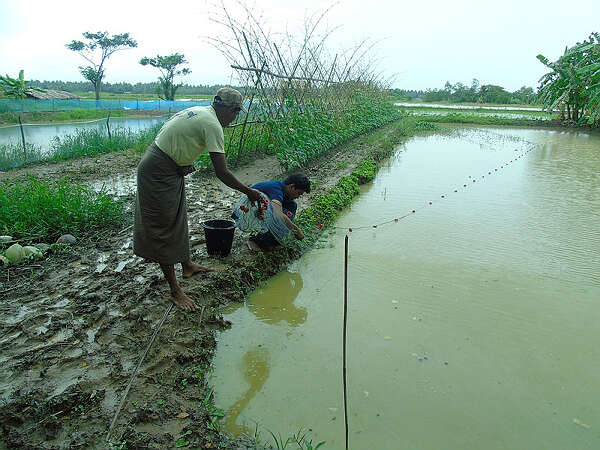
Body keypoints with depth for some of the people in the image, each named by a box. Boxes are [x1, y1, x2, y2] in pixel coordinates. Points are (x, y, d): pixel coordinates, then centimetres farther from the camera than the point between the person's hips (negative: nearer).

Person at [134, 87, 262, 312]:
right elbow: (222, 173, -22)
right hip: (159, 173, -10)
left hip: (170, 170, 10)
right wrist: (248, 192, -12)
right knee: (163, 228, -4)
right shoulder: (212, 124, -20)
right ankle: (175, 291, 3)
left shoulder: (198, 111, 9)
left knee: (177, 220, 21)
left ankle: (187, 265, 38)